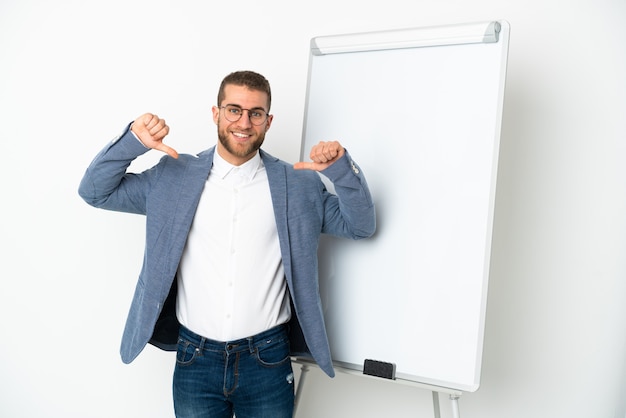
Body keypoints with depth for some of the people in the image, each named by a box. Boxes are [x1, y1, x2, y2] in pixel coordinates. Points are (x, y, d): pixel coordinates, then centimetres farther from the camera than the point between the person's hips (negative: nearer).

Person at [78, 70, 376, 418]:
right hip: (195, 361, 1)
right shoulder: (174, 177, 2)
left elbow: (359, 225, 2)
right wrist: (133, 141, -10)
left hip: (268, 362, 0)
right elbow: (95, 191, 6)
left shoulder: (298, 184, 1)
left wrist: (342, 169, -14)